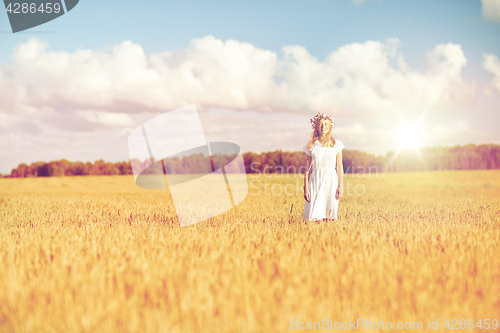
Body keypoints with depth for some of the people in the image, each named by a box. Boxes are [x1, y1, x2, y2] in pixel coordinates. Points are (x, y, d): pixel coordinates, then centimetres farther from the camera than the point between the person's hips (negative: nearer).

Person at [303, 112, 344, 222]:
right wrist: (306, 187, 1)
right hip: (316, 181, 0)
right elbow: (308, 168, 7)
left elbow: (339, 167, 5)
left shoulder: (336, 144, 6)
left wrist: (341, 186, -2)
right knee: (318, 219, -6)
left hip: (331, 181, 0)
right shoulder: (311, 145, 7)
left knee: (329, 219, -3)